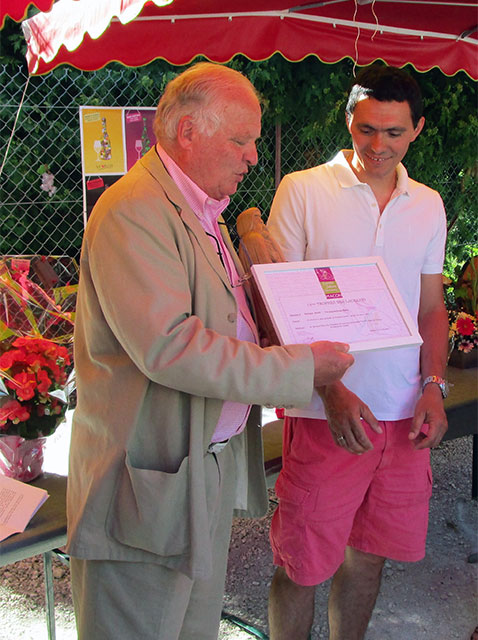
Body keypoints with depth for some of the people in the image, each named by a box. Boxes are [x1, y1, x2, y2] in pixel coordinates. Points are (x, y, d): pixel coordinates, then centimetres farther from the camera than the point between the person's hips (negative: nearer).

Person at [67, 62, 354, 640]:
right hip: (151, 480, -9)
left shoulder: (204, 211, 14)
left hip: (213, 462, 10)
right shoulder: (132, 212, -20)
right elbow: (169, 347, -29)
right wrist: (299, 368, -23)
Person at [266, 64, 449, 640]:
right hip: (324, 413, -4)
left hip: (404, 416, 4)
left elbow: (431, 307, 15)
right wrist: (330, 388, -17)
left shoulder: (428, 205, 9)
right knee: (301, 564, 6)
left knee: (367, 552, 17)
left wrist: (432, 386, -1)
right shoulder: (301, 191, -5)